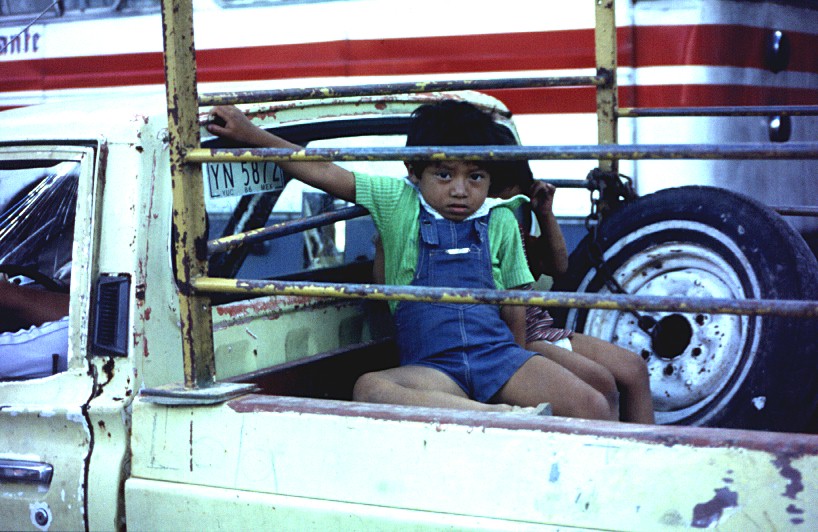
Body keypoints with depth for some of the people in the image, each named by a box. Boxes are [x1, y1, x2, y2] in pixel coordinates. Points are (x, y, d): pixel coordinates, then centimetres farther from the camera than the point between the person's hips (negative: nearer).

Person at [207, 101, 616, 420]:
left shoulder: (501, 221, 13)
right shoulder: (398, 202, 9)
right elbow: (322, 172, 8)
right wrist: (250, 134, 6)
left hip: (500, 355, 1)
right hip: (432, 368, 0)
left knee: (594, 409, -27)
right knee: (368, 389, -38)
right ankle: (502, 415, -44)